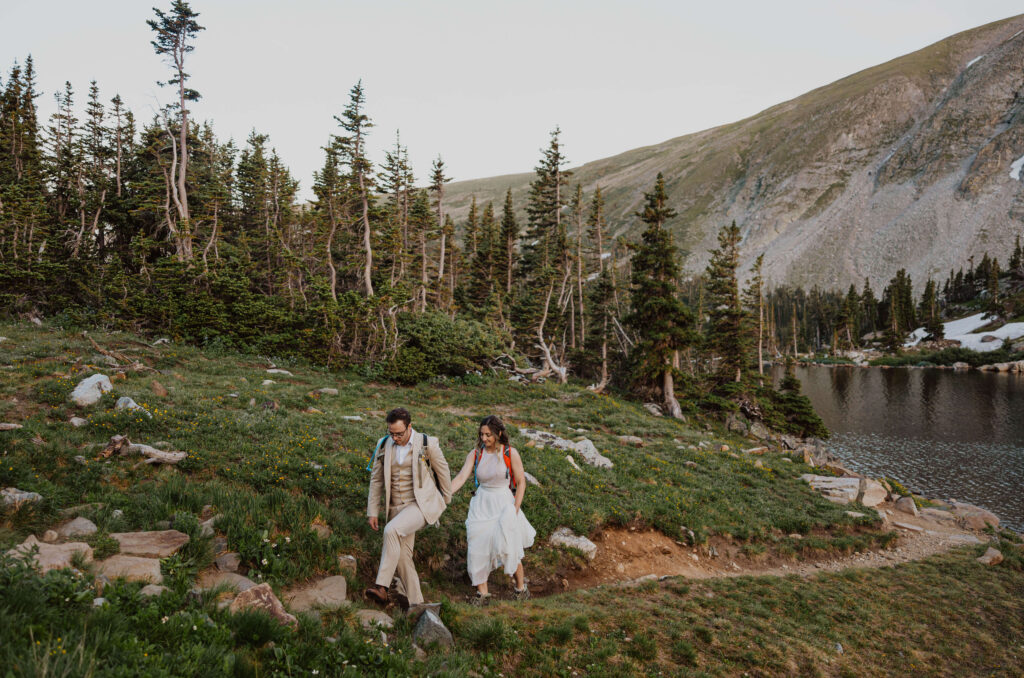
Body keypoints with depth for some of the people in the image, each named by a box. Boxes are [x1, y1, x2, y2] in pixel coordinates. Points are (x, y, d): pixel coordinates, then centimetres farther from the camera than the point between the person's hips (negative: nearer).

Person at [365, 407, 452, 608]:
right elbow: (376, 480, 10)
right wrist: (372, 511, 8)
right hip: (397, 507, 6)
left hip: (421, 504, -5)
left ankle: (381, 586, -26)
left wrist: (445, 499, 17)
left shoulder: (427, 444, -8)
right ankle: (415, 599, 20)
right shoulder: (384, 446, 4)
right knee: (402, 555, 5)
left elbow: (443, 471, 6)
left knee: (391, 530, -29)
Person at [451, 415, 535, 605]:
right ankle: (482, 591, 16)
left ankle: (521, 585, 21)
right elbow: (461, 477, -8)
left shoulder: (510, 454, -8)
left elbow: (521, 483, -3)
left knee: (509, 548, -5)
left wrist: (515, 509, -9)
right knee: (477, 548, 0)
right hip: (481, 504, 3)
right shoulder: (475, 454, 0)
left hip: (503, 504, -3)